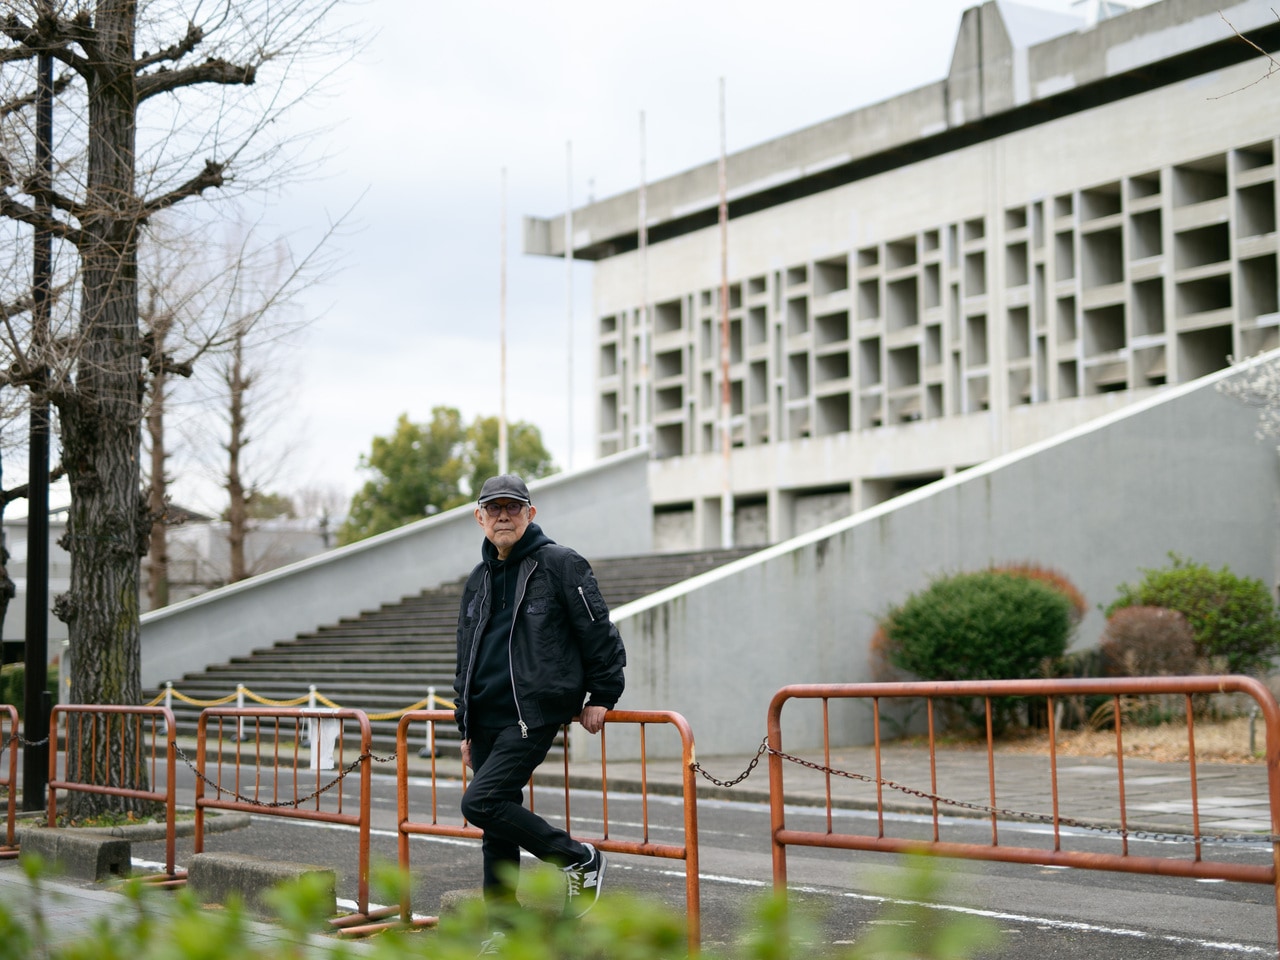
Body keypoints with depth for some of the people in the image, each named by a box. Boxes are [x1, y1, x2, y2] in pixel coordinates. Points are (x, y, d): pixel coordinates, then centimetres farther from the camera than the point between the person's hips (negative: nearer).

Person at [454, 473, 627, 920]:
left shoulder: (559, 563, -4)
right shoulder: (478, 580, 16)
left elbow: (598, 629, -3)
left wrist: (602, 696, -3)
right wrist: (466, 727, 20)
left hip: (534, 712, -7)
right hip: (486, 717, 7)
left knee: (480, 802, -18)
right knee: (498, 830, 8)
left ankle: (581, 859, -4)